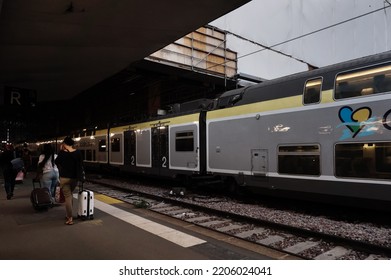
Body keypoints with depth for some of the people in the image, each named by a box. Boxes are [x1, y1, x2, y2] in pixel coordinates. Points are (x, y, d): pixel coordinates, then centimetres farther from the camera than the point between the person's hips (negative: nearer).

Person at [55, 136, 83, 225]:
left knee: (67, 196, -1)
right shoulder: (77, 152, -4)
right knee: (70, 194, 22)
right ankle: (69, 214, 30)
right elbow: (80, 164, 5)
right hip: (75, 177, 4)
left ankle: (70, 219, -1)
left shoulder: (62, 152, -12)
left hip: (65, 177, -3)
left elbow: (57, 162, 5)